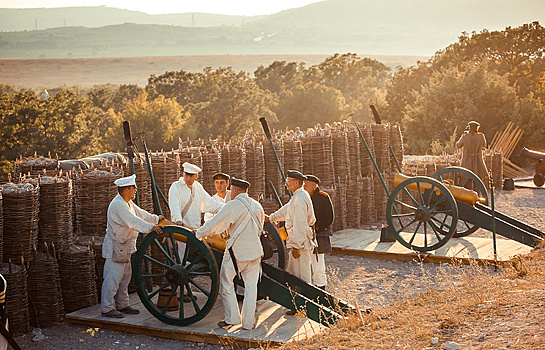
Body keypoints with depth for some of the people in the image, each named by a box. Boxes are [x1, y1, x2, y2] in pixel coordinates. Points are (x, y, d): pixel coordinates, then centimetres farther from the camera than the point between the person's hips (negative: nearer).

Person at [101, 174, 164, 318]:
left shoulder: (128, 203, 12)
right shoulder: (118, 205, -22)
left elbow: (140, 213, 26)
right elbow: (133, 221, -34)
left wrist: (156, 218, 33)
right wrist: (150, 227, -42)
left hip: (124, 247, 11)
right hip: (115, 248, -11)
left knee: (125, 277, 16)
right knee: (113, 278, -6)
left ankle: (122, 305, 25)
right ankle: (107, 308, 0)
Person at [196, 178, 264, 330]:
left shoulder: (232, 206, -13)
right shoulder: (257, 206, 9)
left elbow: (213, 225, -13)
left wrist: (197, 234, 0)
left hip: (236, 252, -6)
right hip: (255, 251, 6)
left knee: (226, 284, 9)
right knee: (251, 286, 10)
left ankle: (232, 318, 9)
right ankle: (248, 322, 11)